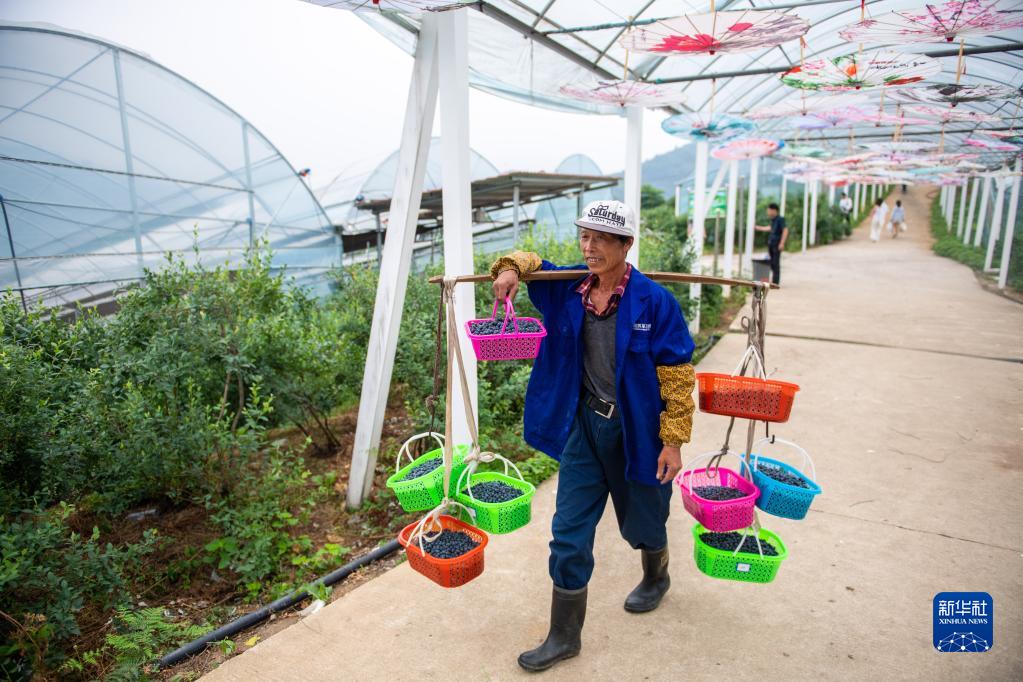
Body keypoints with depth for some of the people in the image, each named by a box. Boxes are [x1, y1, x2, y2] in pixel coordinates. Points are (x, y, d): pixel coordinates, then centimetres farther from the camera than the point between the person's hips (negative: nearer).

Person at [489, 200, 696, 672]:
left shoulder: (653, 301, -16)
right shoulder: (567, 289, -4)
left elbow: (678, 375, -12)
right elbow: (530, 260, 13)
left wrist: (674, 442, -13)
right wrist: (510, 269, -12)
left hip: (636, 429, -3)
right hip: (583, 425, 3)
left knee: (641, 522, 20)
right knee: (569, 533, 5)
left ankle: (656, 578, 56)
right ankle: (565, 635, 23)